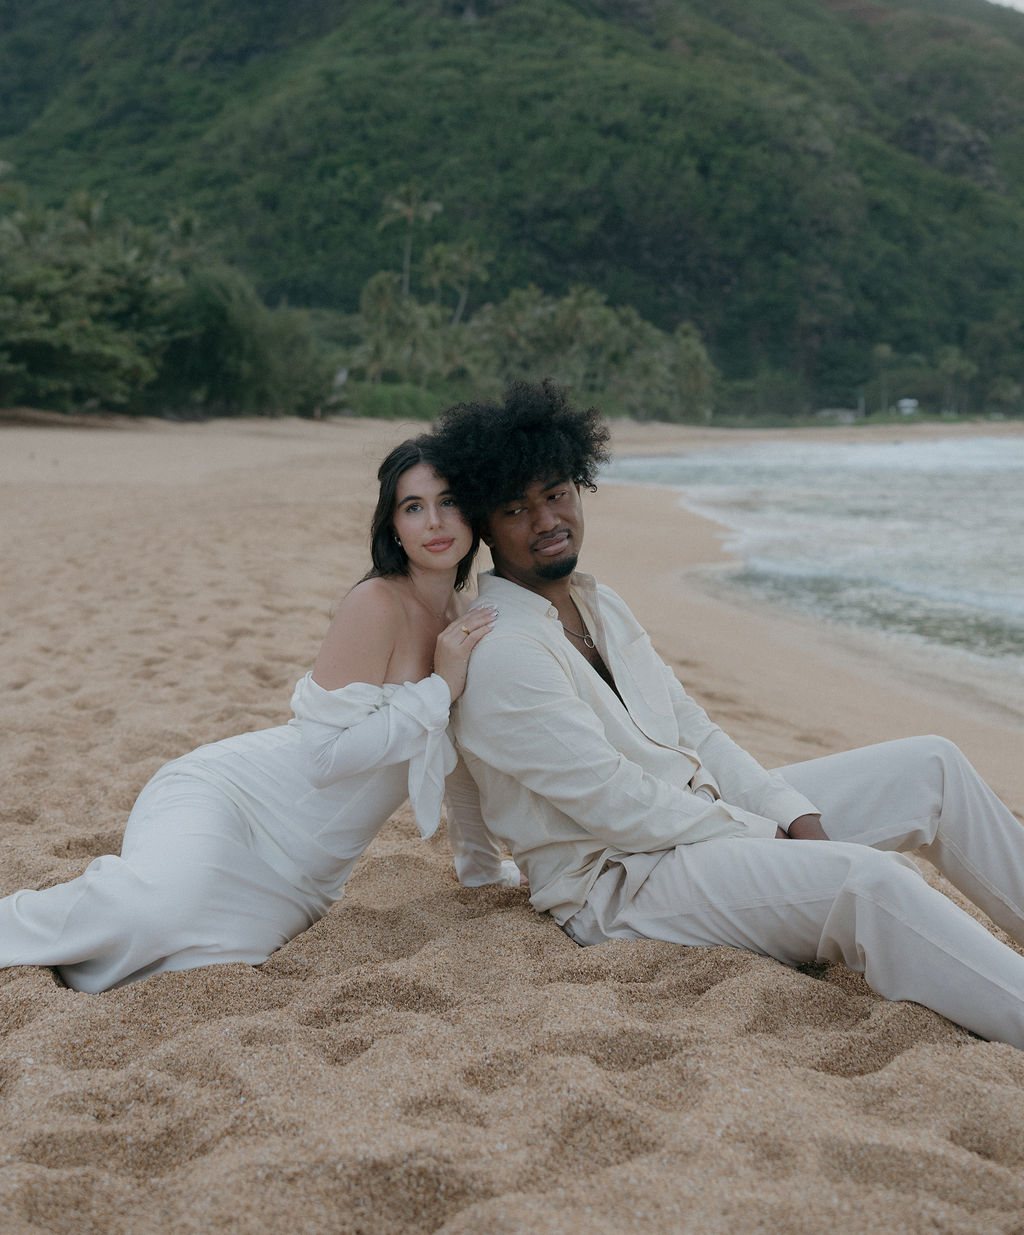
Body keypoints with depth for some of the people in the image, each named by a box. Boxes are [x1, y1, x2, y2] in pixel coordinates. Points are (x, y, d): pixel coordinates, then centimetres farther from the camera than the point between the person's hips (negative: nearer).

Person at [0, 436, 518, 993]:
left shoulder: (463, 626, 11)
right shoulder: (376, 604, -13)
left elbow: (458, 756, 26)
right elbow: (325, 753, -20)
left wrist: (483, 865, 32)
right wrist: (439, 690, -17)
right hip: (221, 798, -6)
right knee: (163, 909, -38)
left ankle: (112, 885, 5)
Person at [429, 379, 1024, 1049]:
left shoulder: (600, 605, 12)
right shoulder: (500, 654, -18)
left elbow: (694, 731, 11)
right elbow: (618, 808, -22)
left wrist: (795, 814, -4)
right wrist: (780, 840, -17)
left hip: (706, 814, 10)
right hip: (617, 881, -9)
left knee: (932, 764, 6)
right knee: (869, 881, -31)